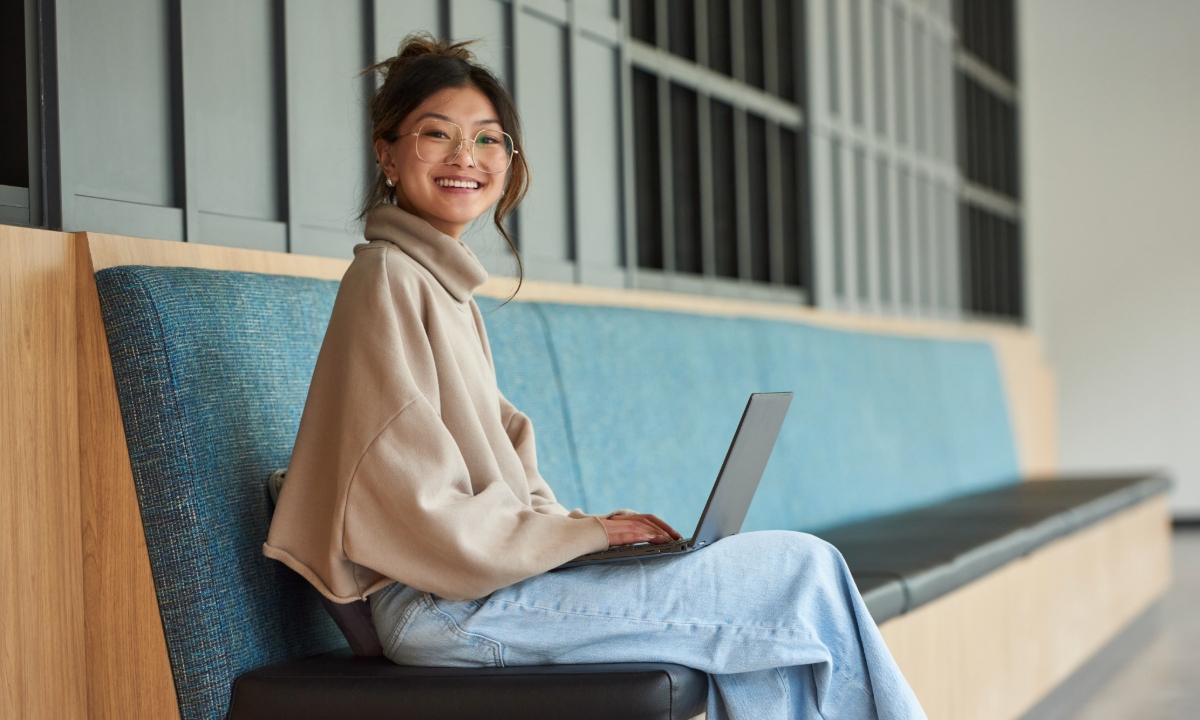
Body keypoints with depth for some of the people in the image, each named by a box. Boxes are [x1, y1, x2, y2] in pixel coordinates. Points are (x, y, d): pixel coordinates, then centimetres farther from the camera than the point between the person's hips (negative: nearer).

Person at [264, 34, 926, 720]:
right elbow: (418, 514, -17)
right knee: (805, 577, -11)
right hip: (445, 608, -9)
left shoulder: (448, 288, 19)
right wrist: (585, 533, -13)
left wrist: (582, 527, 1)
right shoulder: (387, 280, -10)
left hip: (493, 572, 9)